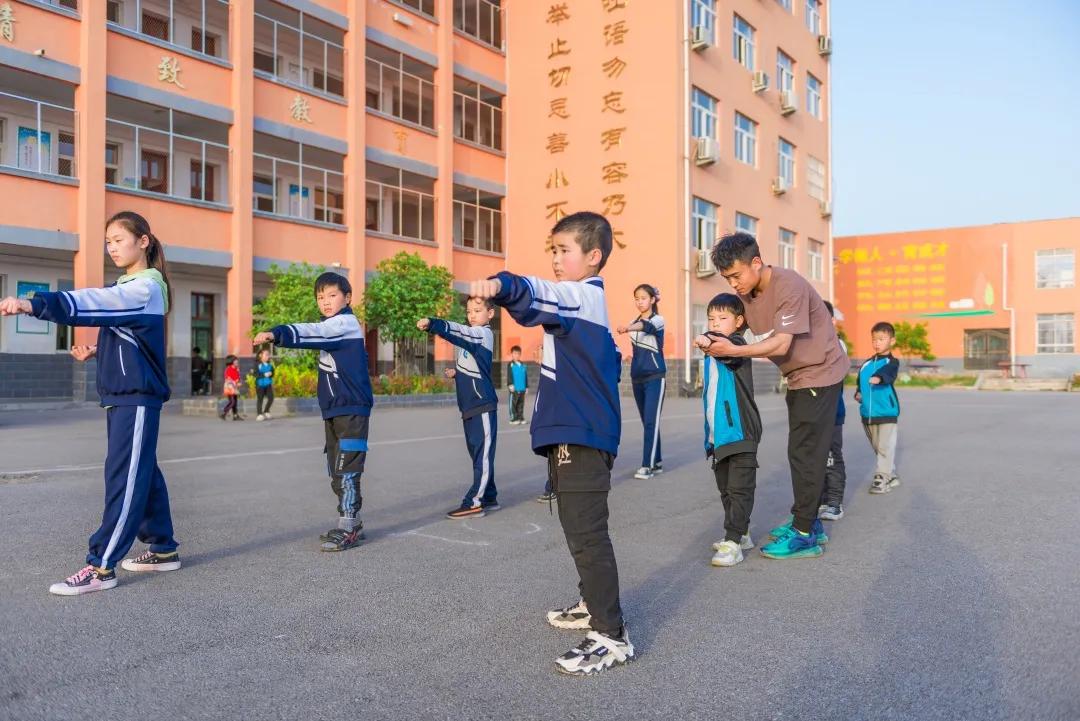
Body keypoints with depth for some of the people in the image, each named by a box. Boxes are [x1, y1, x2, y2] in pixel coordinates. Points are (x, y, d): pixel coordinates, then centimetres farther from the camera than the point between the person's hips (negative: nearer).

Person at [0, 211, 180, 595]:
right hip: (121, 395, 10)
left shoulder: (144, 288, -13)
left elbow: (91, 302, -28)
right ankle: (163, 549, 22)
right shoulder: (125, 287, 17)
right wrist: (97, 350, 5)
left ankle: (101, 566, -6)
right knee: (142, 474, 13)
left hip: (138, 397, -10)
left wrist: (33, 303, -39)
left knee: (124, 477, -8)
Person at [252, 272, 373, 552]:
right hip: (333, 410, 10)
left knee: (346, 470, -10)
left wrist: (276, 333, -36)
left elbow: (312, 332, -25)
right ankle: (351, 524, 23)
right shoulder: (331, 327, 18)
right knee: (336, 471, 13)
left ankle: (347, 529, -5)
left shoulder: (346, 322, -11)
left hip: (352, 408, -10)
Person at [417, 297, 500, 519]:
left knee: (483, 455, -6)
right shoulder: (471, 335, 17)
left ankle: (474, 502, -6)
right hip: (470, 406, 10)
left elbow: (458, 331, -29)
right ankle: (489, 498, 22)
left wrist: (432, 324, -41)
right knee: (477, 453, 14)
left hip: (483, 406, -10)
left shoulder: (483, 333, -10)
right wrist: (458, 373, 8)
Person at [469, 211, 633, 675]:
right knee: (580, 530, 21)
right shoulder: (585, 302, 19)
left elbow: (538, 295, -33)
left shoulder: (580, 296, -11)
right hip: (574, 433, 11)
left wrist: (498, 286, -51)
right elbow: (611, 358, 28)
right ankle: (594, 605, 36)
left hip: (581, 437, -11)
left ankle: (612, 636, -4)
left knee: (586, 534, -10)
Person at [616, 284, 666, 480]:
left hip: (655, 377, -7)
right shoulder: (635, 322, 12)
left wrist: (628, 328, -51)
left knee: (651, 421, -11)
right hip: (637, 378, 7)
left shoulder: (658, 320, -7)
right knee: (647, 422, 10)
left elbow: (646, 326, -32)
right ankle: (657, 462, 18)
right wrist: (633, 357, 5)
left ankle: (647, 465, -12)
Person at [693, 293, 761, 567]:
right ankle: (740, 534, 27)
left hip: (740, 432, -9)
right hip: (718, 434, 9)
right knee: (725, 489, 15)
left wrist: (708, 339, -57)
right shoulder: (712, 353, 17)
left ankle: (733, 542, -5)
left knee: (740, 489, -5)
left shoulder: (737, 344, -8)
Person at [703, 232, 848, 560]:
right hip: (798, 376, 9)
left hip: (820, 372, -9)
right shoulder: (747, 292, 1)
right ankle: (808, 521, 23)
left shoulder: (788, 287, -25)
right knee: (801, 451, 13)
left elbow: (781, 345, -29)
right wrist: (719, 345, -19)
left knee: (804, 452, -9)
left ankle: (805, 535, -4)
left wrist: (733, 350, -35)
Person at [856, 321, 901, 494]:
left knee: (885, 447, -7)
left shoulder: (891, 362, -5)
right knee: (877, 448, 16)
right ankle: (891, 476, 29)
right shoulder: (866, 364, 13)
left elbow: (888, 374, -26)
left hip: (886, 412, -7)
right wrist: (858, 393, 0)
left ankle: (882, 477, -5)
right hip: (867, 413, 7)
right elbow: (860, 382, 20)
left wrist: (879, 378, -47)